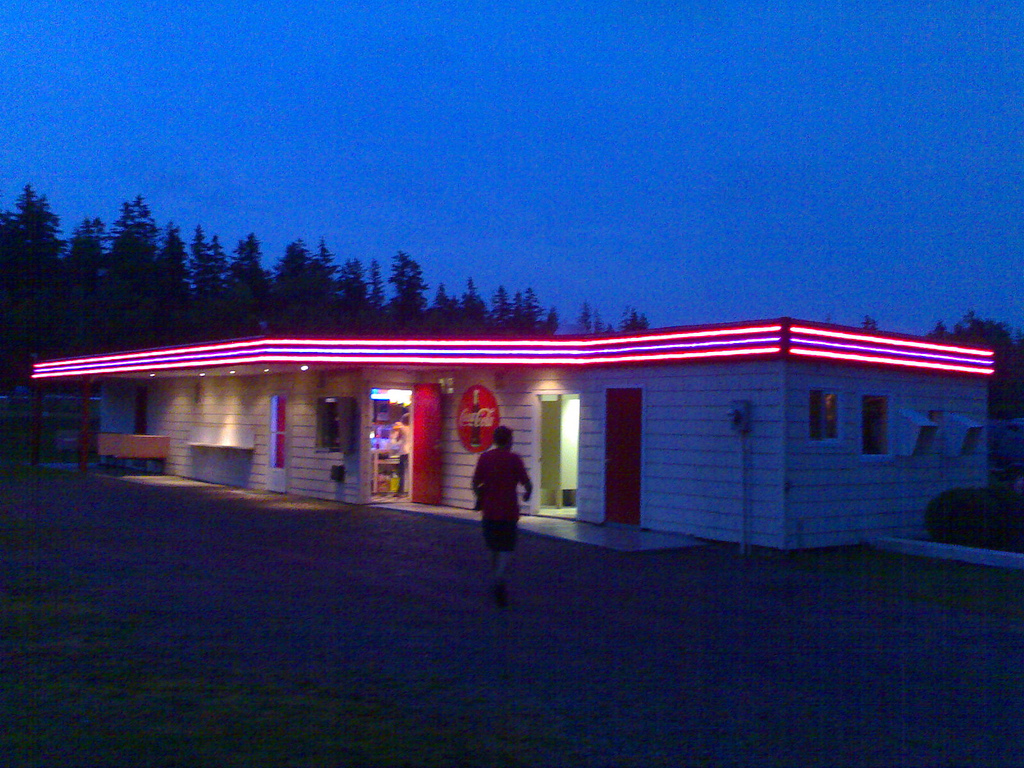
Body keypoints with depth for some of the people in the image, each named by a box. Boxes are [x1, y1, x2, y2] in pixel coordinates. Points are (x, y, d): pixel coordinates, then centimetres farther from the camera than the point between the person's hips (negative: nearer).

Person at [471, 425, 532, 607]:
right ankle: (498, 579, -24)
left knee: (494, 548, 18)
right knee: (506, 549, -2)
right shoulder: (514, 459, -7)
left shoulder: (484, 457, 3)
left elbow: (475, 483, 4)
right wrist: (527, 494, 15)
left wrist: (481, 498, 22)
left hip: (489, 511, 4)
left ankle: (496, 583, 27)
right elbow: (527, 484, -7)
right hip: (508, 510, -4)